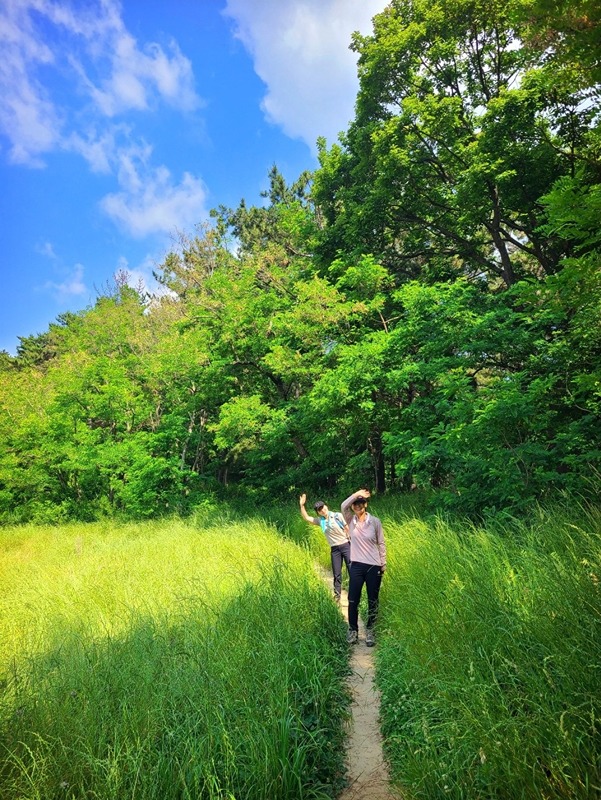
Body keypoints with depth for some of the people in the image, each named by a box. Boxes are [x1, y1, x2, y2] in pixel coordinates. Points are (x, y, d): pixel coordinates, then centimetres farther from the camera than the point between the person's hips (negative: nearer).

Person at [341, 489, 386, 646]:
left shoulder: (375, 521, -4)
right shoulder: (351, 520, -1)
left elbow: (381, 544, 3)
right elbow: (343, 505, -21)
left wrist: (383, 564, 4)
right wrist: (357, 493, -24)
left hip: (374, 566, -1)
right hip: (357, 566, 1)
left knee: (373, 601, 10)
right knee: (353, 600, 5)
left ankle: (370, 631, 26)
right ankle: (353, 630, 24)